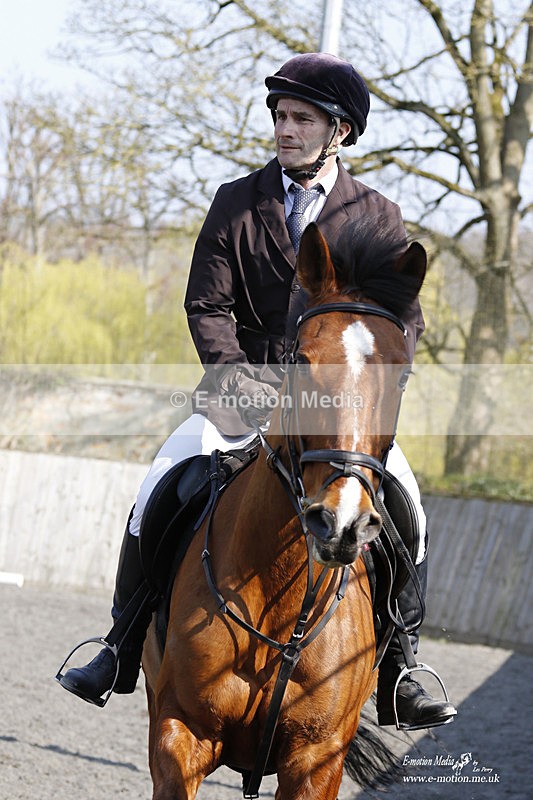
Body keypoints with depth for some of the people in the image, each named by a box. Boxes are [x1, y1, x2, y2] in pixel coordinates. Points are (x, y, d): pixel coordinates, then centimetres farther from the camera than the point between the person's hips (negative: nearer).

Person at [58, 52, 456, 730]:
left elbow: (405, 319, 5)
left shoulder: (379, 217, 5)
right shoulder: (235, 204, 6)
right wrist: (237, 377, -14)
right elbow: (207, 306, 2)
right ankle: (121, 651, -9)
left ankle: (399, 674, -14)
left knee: (403, 499, -23)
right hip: (247, 388, 1)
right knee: (162, 482, -20)